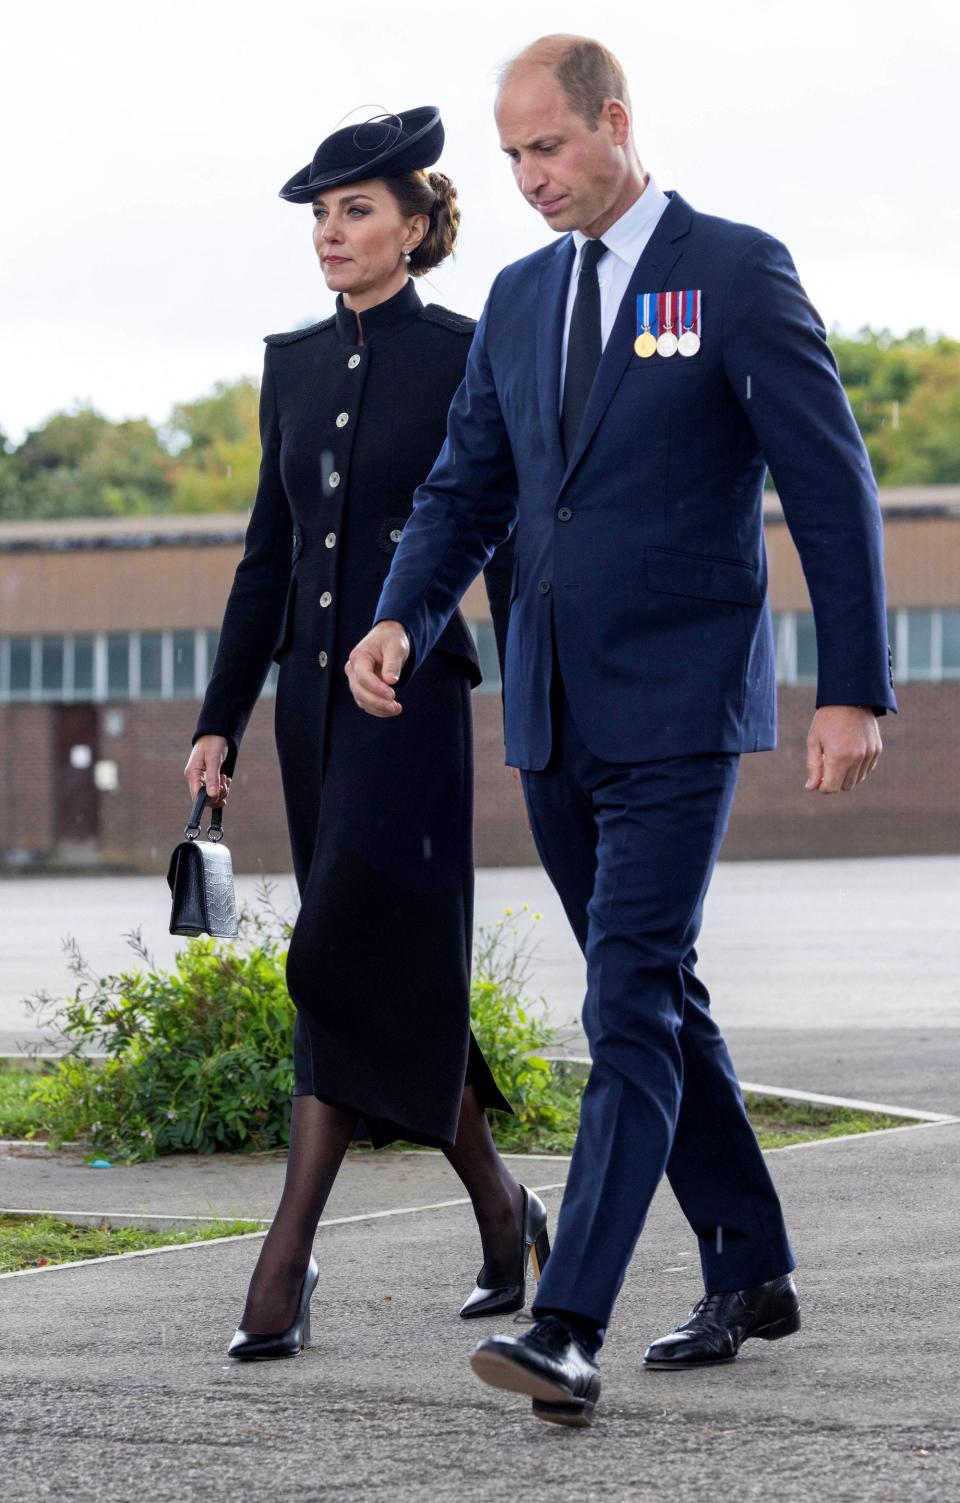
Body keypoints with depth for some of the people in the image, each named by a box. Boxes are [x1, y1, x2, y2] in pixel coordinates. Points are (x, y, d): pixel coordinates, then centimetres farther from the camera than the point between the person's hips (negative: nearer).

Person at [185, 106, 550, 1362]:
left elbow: (511, 550, -6)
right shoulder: (294, 365, 12)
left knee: (351, 961, -13)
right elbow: (269, 556, 16)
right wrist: (222, 720, 12)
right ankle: (504, 1212, 26)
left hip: (413, 689, -7)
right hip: (315, 694, 7)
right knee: (396, 974, 11)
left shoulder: (467, 360, -5)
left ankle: (288, 1261, -14)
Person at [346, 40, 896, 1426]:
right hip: (557, 717, 7)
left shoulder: (740, 272, -6)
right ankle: (750, 1277, 26)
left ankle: (568, 1332, -20)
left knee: (630, 1010, -14)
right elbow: (466, 489, 13)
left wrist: (854, 689, -11)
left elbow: (832, 486, -6)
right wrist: (401, 618, -6)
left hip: (678, 710, -7)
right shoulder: (520, 298, 13)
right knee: (657, 1001, 14)